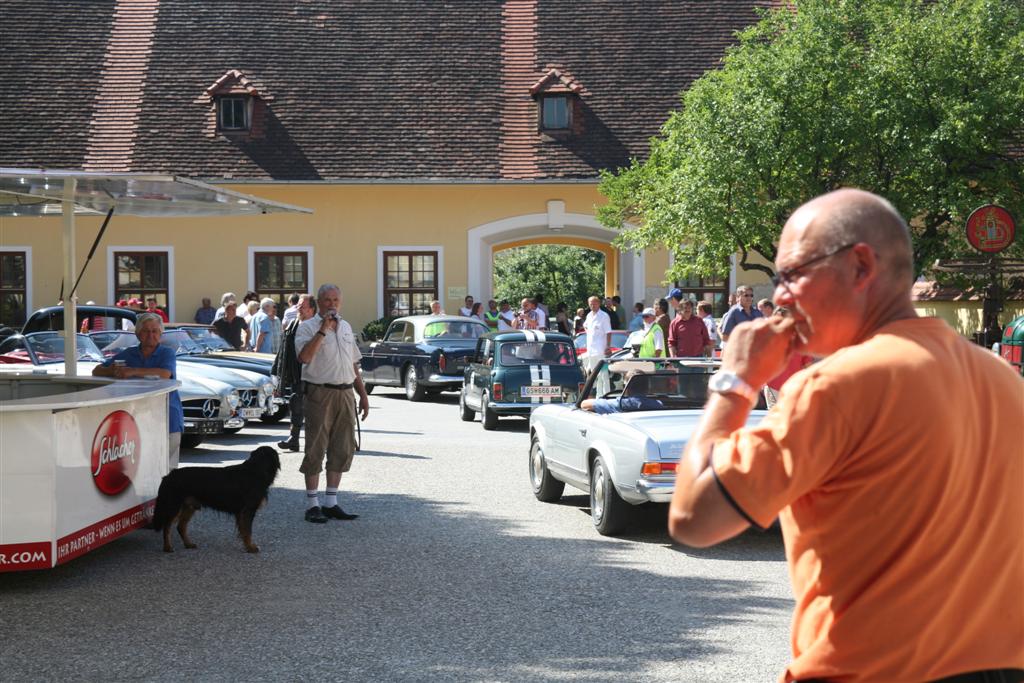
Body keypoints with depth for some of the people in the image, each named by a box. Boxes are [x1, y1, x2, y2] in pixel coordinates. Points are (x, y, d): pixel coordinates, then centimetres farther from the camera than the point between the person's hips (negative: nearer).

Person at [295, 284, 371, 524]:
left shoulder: (346, 327, 16)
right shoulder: (307, 327, -4)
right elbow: (304, 357, -23)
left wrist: (363, 394, 17)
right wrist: (323, 330, -21)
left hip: (345, 394, 6)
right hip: (320, 394, -6)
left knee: (343, 450, 8)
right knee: (315, 450, -2)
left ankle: (331, 502, 16)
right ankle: (312, 504, 5)